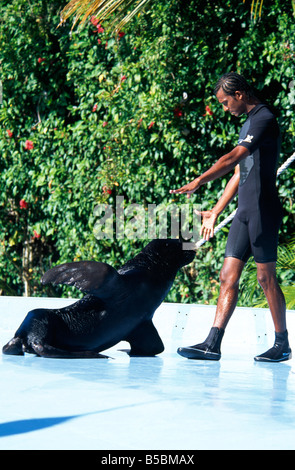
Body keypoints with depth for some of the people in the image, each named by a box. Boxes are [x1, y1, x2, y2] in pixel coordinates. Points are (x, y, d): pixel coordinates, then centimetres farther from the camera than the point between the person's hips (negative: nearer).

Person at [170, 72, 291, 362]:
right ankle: (212, 344, -1)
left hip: (263, 209, -9)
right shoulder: (249, 123, 21)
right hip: (245, 211, 9)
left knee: (266, 278, -4)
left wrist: (200, 181, -32)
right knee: (228, 276, 2)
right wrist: (215, 212, 24)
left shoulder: (264, 119, -10)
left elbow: (234, 157, -24)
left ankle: (282, 344, 6)